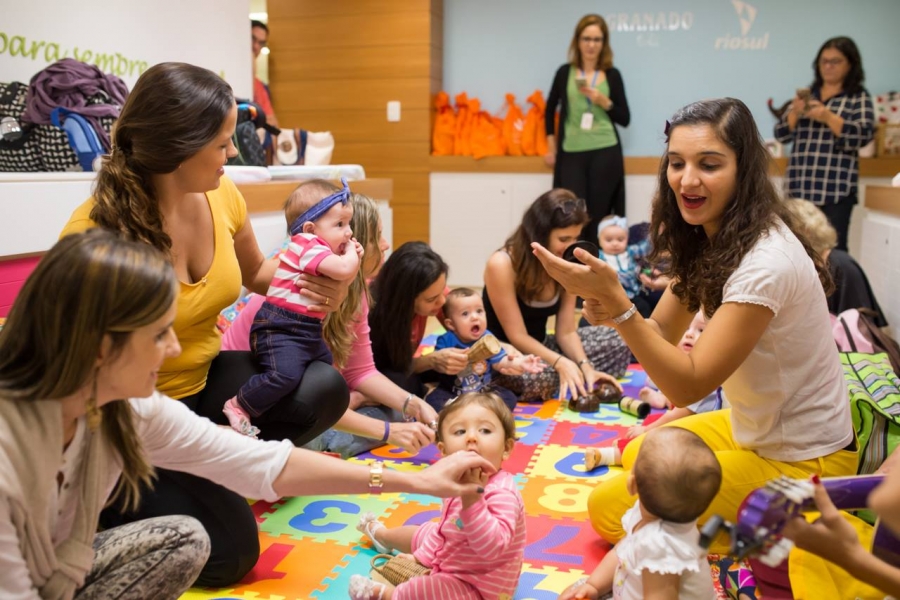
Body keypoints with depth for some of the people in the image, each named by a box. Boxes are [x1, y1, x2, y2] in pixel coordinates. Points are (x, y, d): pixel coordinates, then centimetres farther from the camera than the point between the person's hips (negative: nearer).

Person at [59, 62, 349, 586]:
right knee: (228, 549, -14)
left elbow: (255, 272, 12)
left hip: (205, 380, 6)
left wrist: (320, 283, -8)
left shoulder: (221, 195, -9)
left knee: (324, 389, -18)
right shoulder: (96, 232, -26)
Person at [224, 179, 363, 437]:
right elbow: (344, 270, -31)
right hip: (280, 329, -11)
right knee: (286, 374, -29)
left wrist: (352, 256, 6)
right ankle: (238, 407, -8)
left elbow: (344, 279, 23)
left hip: (309, 332, 11)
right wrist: (351, 254, -8)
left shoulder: (315, 247, 14)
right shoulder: (308, 244, -16)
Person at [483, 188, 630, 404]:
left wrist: (585, 366, -24)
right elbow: (517, 337, -23)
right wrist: (561, 363, -35)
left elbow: (566, 331, -6)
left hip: (540, 347, 6)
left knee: (616, 341, -5)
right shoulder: (501, 265, -23)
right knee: (540, 377, -38)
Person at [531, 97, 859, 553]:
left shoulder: (766, 262, -30)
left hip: (801, 460, -9)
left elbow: (689, 385, -29)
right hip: (753, 427, 9)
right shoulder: (709, 238, -2)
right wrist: (608, 309, -24)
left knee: (610, 508, -8)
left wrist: (616, 301, -38)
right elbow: (661, 334, -2)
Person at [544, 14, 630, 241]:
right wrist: (551, 146, 12)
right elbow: (550, 109, 17)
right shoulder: (564, 73, 6)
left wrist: (603, 101, -10)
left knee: (598, 216, 3)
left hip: (605, 153, 0)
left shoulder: (612, 75, 6)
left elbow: (625, 119, 6)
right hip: (571, 154, 0)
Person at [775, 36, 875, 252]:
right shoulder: (806, 95, 16)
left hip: (836, 189, -4)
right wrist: (795, 112, -8)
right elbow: (781, 135, 11)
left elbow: (863, 135, -8)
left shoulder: (859, 97, 5)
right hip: (800, 187, 4)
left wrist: (827, 116, -18)